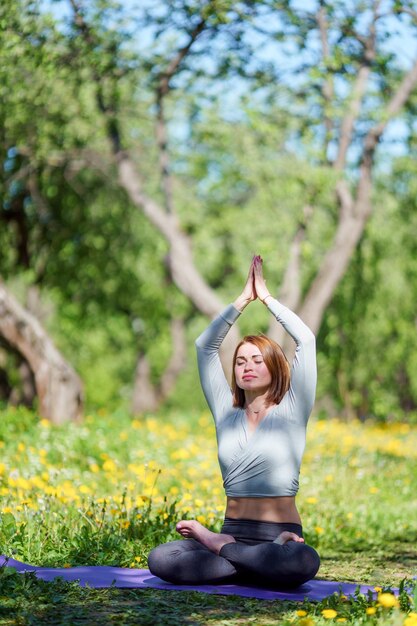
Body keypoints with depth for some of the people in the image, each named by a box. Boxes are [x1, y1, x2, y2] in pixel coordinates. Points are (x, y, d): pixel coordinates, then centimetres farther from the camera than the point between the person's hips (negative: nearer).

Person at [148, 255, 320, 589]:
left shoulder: (291, 413, 4)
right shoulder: (226, 414, 15)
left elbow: (306, 339, -3)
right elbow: (205, 346, 13)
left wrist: (266, 297, 6)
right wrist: (243, 299, 10)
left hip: (280, 535, -2)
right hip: (233, 532, 3)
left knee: (304, 561, -40)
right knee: (160, 559, -25)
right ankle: (261, 567, -18)